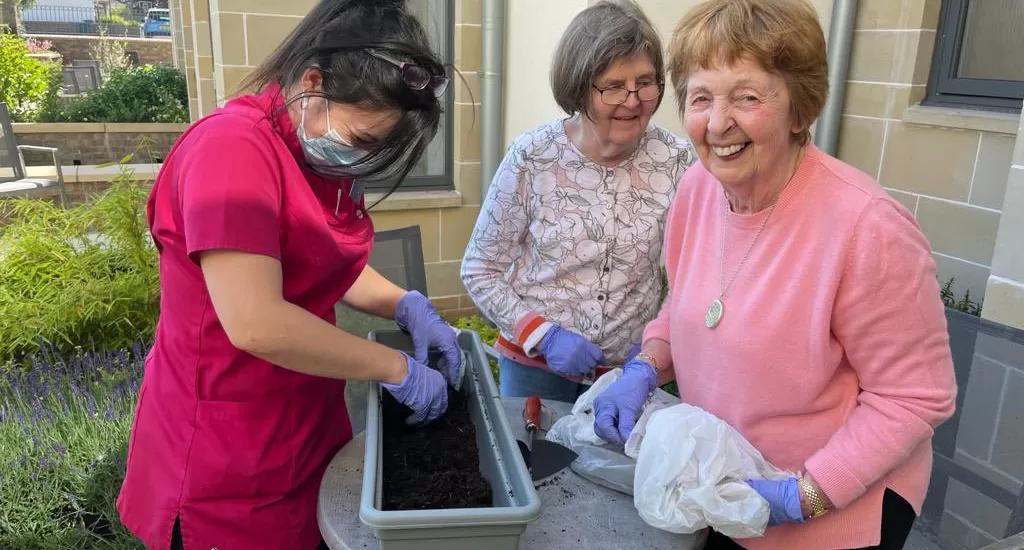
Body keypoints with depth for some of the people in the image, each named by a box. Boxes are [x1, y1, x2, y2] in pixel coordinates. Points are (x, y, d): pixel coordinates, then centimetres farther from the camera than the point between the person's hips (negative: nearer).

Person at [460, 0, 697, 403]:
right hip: (535, 364, -1)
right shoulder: (531, 158, -15)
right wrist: (543, 335, -17)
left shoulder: (677, 161, -11)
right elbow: (479, 271, -8)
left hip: (630, 368, 1)